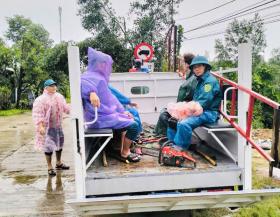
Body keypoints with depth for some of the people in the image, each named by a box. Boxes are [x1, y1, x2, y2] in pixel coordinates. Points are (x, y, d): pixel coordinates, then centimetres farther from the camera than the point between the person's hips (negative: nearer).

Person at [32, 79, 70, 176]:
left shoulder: (59, 97, 8)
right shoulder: (41, 99, -15)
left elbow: (65, 107, 18)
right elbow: (37, 114, -19)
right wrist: (40, 126, -27)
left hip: (58, 126, 8)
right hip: (47, 127, -8)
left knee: (59, 143, 18)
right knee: (49, 146, -4)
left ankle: (59, 163, 36)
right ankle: (50, 167, 9)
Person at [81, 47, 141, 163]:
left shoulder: (100, 78, 16)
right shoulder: (93, 76, -16)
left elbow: (111, 98, 19)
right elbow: (82, 82, -40)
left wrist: (123, 111, 14)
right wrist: (92, 92, -58)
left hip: (105, 114, 11)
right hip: (100, 118, -11)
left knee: (128, 119, 27)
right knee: (133, 126, -14)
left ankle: (122, 151, 24)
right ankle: (125, 153, 6)